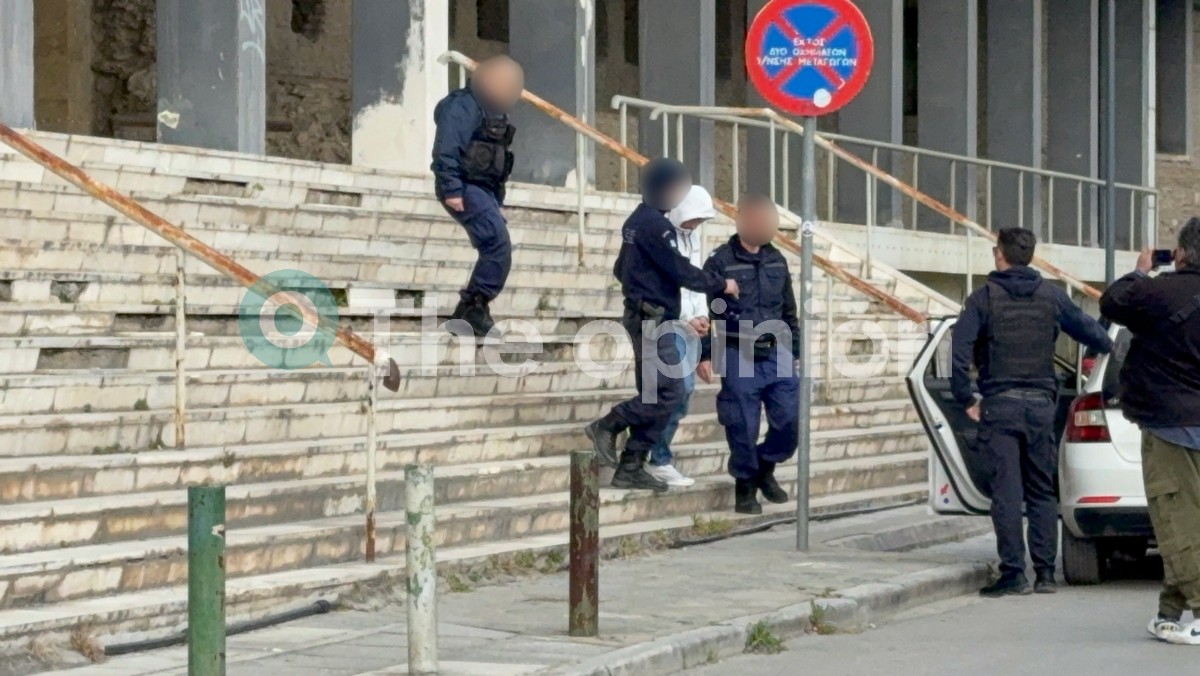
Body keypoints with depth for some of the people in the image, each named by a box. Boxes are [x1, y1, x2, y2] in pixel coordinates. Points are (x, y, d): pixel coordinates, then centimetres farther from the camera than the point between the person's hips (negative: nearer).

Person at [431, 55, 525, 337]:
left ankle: (467, 313, 12)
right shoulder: (464, 107, -11)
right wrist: (452, 190, -25)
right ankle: (475, 308, -14)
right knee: (498, 246, -18)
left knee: (495, 251, 6)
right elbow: (446, 150, -20)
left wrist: (498, 203, 23)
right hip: (465, 189, -10)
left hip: (484, 190, 10)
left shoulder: (493, 111, 19)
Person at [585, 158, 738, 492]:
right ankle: (608, 426, -5)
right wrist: (721, 285, -6)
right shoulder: (655, 224, -15)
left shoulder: (637, 221, 16)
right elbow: (681, 271, -17)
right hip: (654, 320, -10)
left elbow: (620, 268, 24)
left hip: (642, 316, 10)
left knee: (653, 396, 9)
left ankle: (631, 468, 8)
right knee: (669, 393, -11)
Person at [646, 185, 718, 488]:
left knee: (684, 389, 8)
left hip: (688, 323, 9)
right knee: (679, 387, -13)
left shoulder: (692, 233, 14)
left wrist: (701, 314, 1)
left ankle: (659, 457, 16)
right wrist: (689, 317, -15)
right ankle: (660, 460, -5)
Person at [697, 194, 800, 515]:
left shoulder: (777, 260, 11)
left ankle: (765, 467, 26)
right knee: (743, 426, -2)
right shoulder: (720, 261, -5)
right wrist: (705, 355, -9)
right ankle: (745, 486, 14)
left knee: (790, 421, 1)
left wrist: (794, 353, 15)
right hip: (739, 358, -5)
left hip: (776, 355, 5)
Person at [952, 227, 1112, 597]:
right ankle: (1045, 572, 8)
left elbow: (960, 350, -10)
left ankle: (1013, 572, -8)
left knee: (1007, 490, -4)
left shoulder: (984, 298, -2)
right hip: (1041, 403, 3)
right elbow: (1089, 331, 11)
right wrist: (1108, 345, 33)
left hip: (999, 404, -3)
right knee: (1042, 490, 10)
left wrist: (966, 398, -3)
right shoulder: (1051, 296, 6)